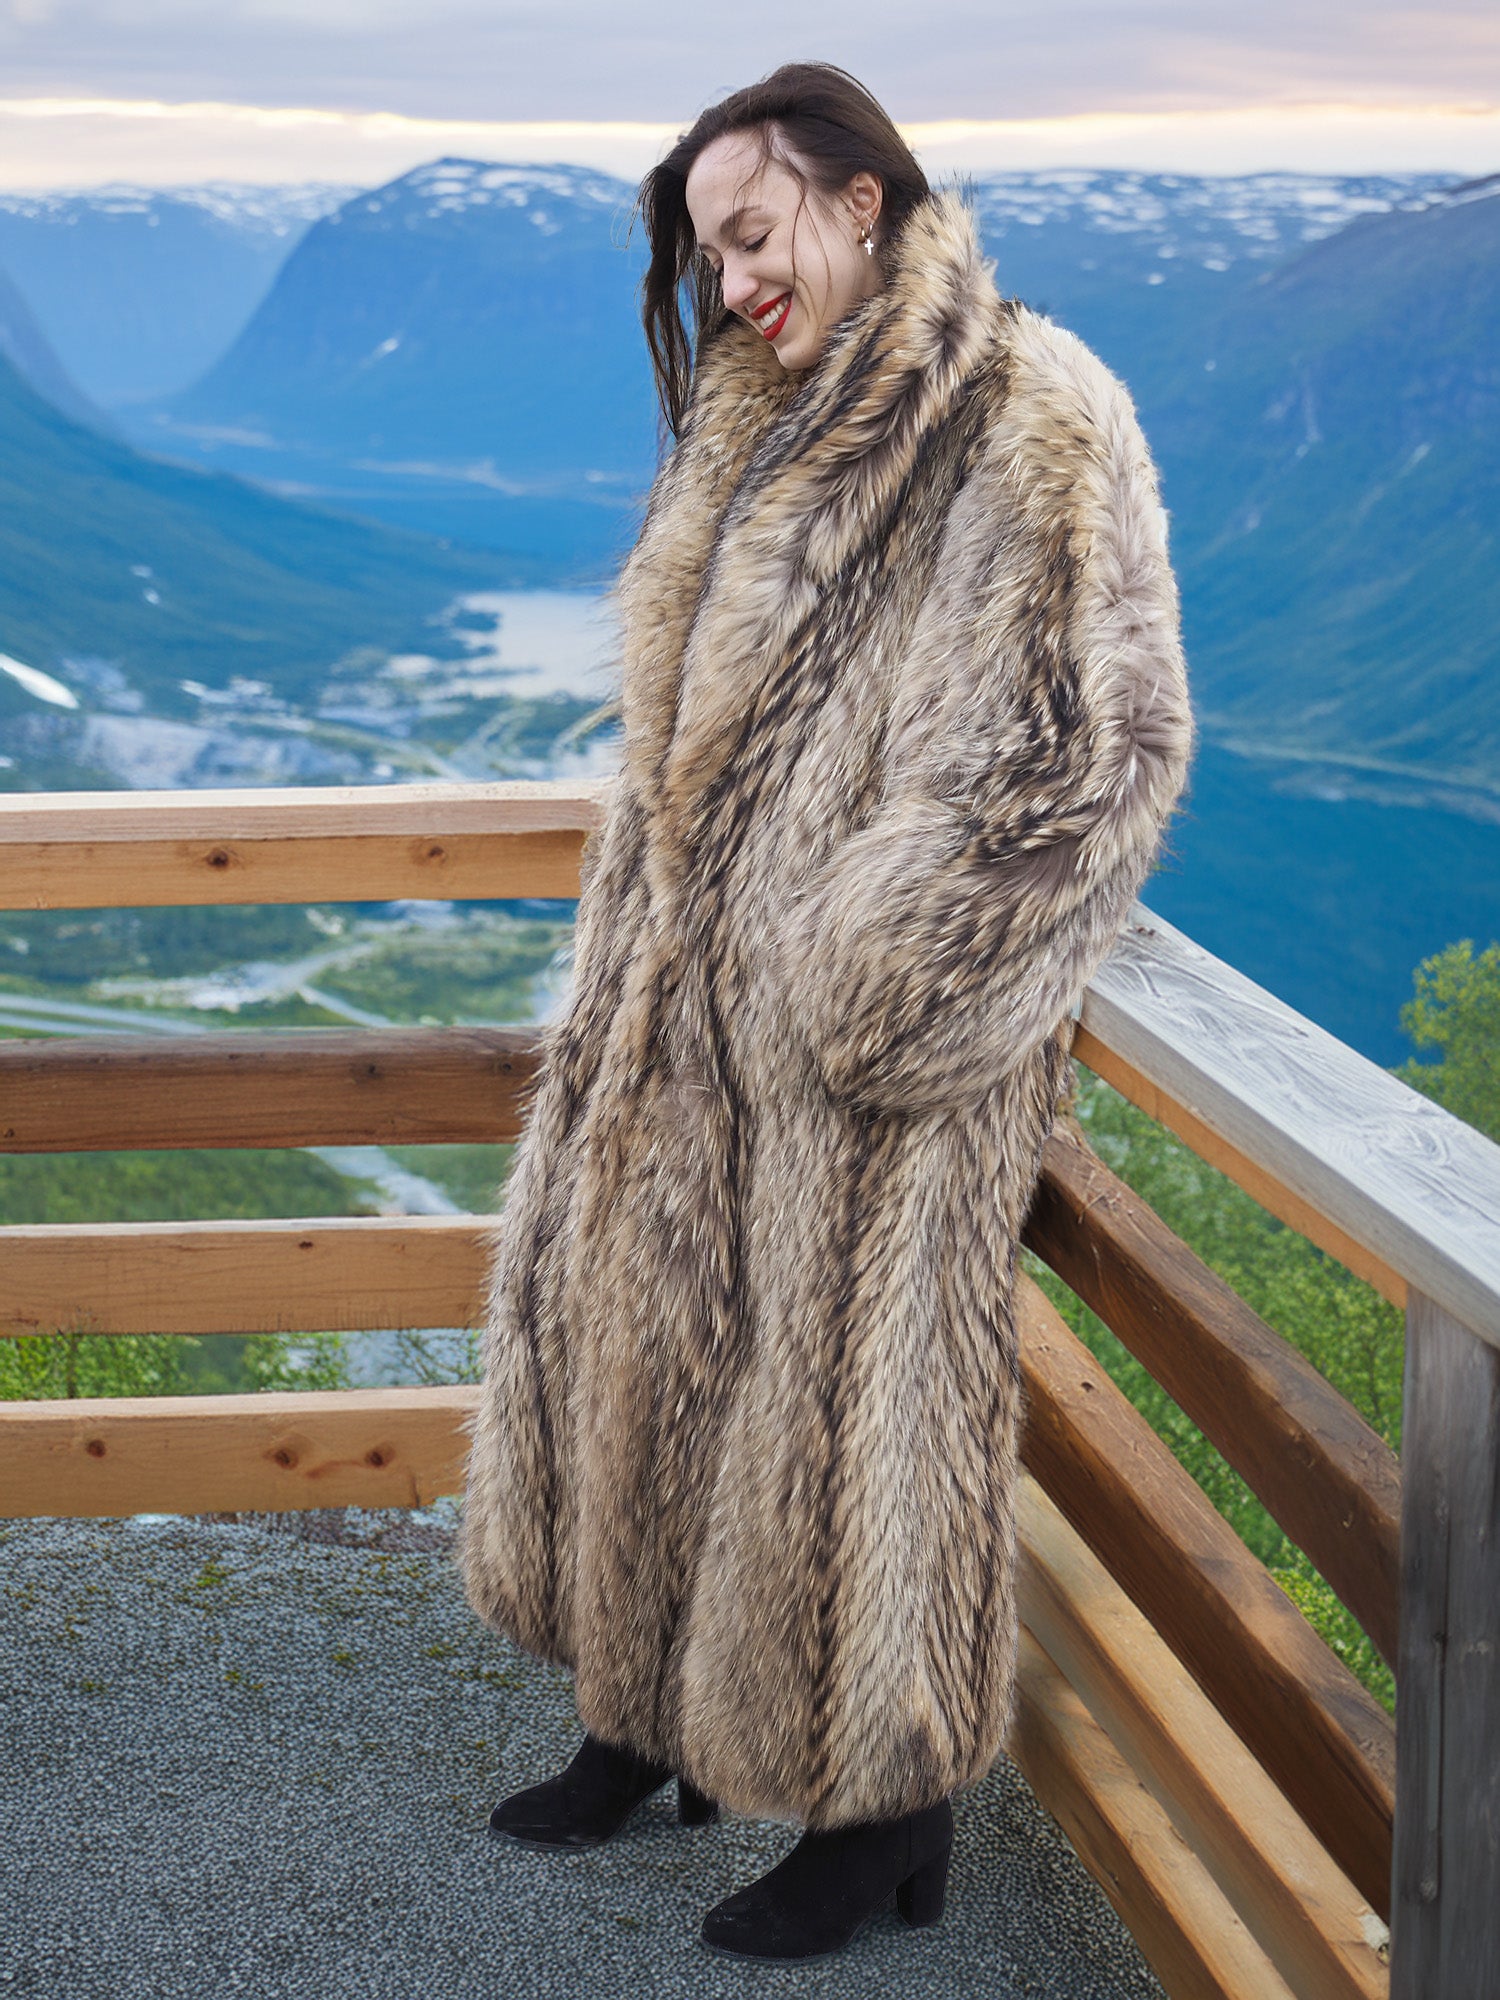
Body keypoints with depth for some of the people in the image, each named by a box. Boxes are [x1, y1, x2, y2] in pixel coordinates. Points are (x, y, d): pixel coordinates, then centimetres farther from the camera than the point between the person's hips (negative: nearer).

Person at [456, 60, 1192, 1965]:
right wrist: (628, 978, 13)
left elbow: (1088, 743, -18)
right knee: (635, 1319, 14)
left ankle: (888, 1806, 18)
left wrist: (860, 979, -18)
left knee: (851, 1387, 1)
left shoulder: (1028, 421, -13)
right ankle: (658, 1713, 32)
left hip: (868, 1022, -8)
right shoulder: (772, 427, 15)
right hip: (691, 1010, 9)